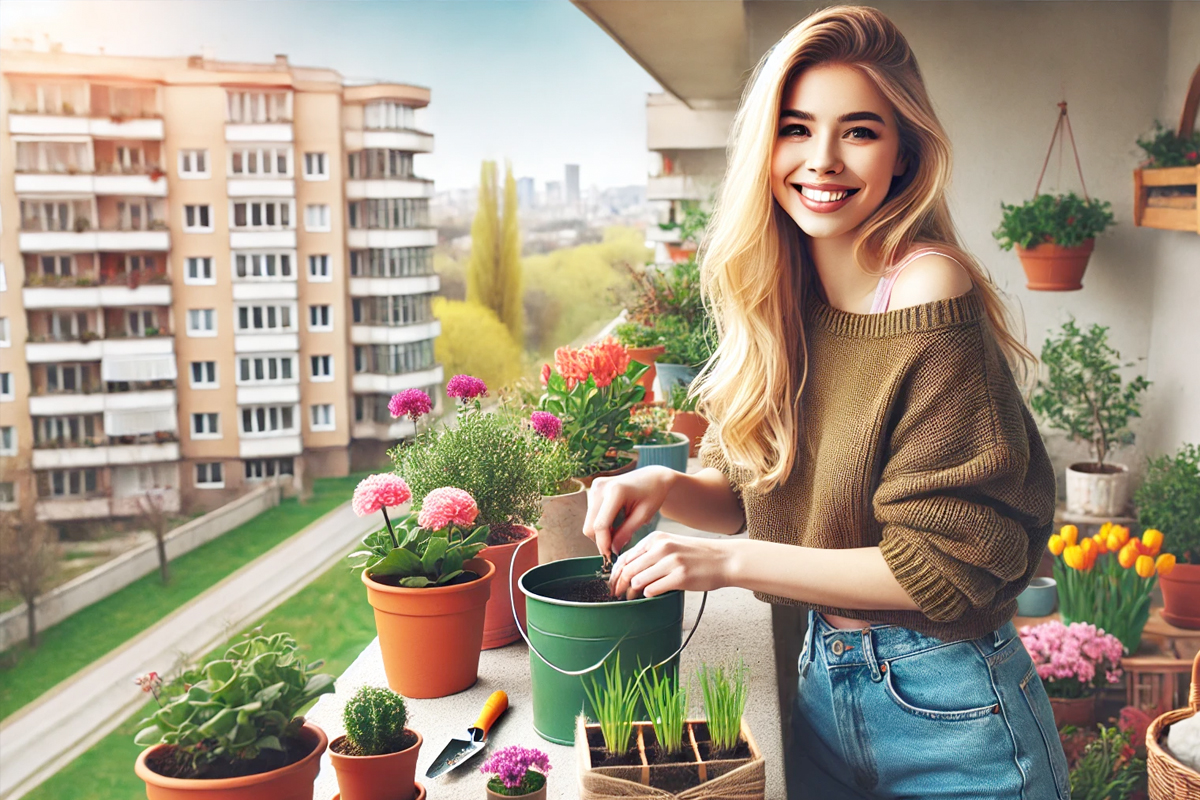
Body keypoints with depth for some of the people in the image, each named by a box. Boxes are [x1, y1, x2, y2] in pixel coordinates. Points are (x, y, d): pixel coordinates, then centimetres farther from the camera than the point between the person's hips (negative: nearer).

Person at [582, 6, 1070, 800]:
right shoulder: (780, 299, -1)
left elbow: (951, 562, -21)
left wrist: (730, 561, -22)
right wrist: (663, 486, -11)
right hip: (823, 681, 6)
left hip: (947, 711, -5)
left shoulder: (930, 292, -21)